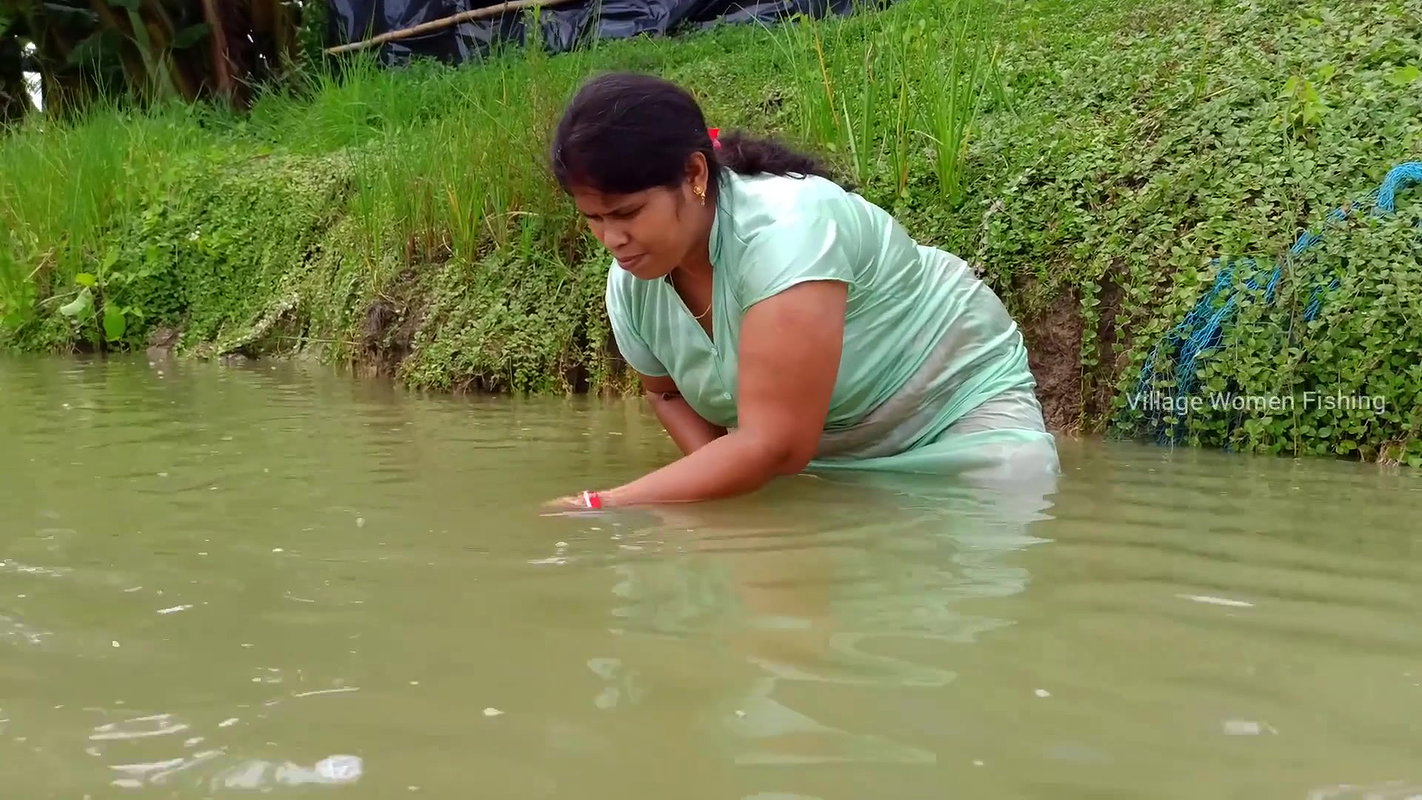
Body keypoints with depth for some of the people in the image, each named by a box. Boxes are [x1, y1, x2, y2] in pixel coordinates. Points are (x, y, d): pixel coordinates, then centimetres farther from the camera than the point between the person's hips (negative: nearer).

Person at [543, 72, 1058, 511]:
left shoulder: (782, 230, -37)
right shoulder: (630, 286, -14)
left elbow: (774, 446, -40)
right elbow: (669, 393, 8)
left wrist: (599, 507, -39)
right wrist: (723, 478, -12)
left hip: (961, 407, -6)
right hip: (813, 448, 6)